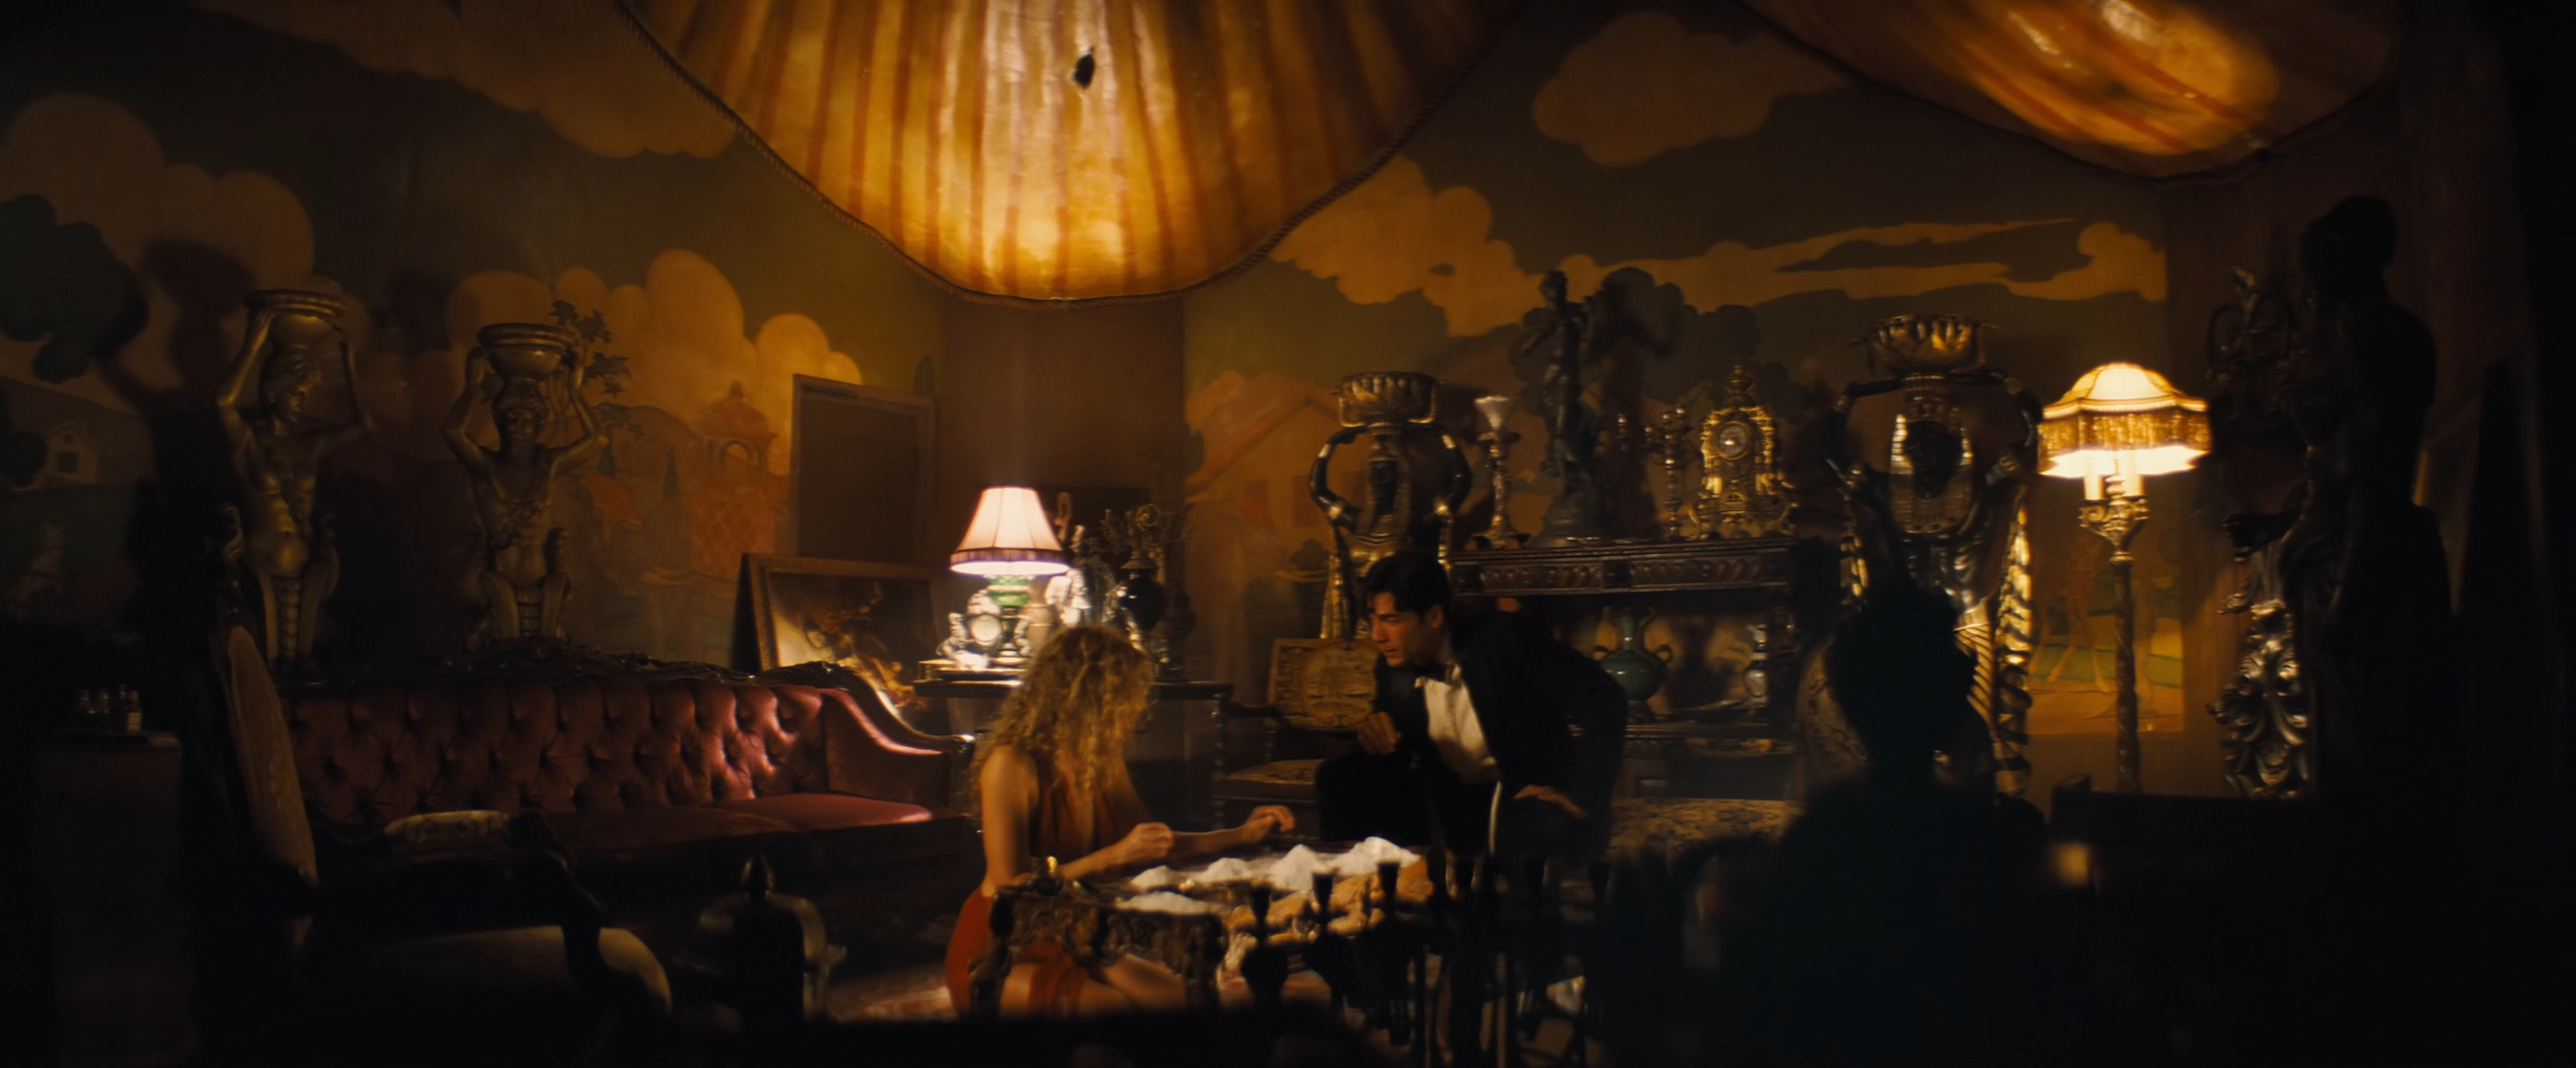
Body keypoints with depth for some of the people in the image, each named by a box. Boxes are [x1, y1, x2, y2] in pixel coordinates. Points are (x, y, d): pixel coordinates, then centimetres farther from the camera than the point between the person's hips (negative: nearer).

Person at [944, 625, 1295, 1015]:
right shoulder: (1012, 763, -20)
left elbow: (1155, 842, 18)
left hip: (1068, 946, 7)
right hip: (994, 955, -7)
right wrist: (1113, 857, -28)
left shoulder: (1103, 762, 3)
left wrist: (1241, 834, 11)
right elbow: (1010, 887, -24)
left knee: (1180, 997, -14)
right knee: (1114, 1006, -31)